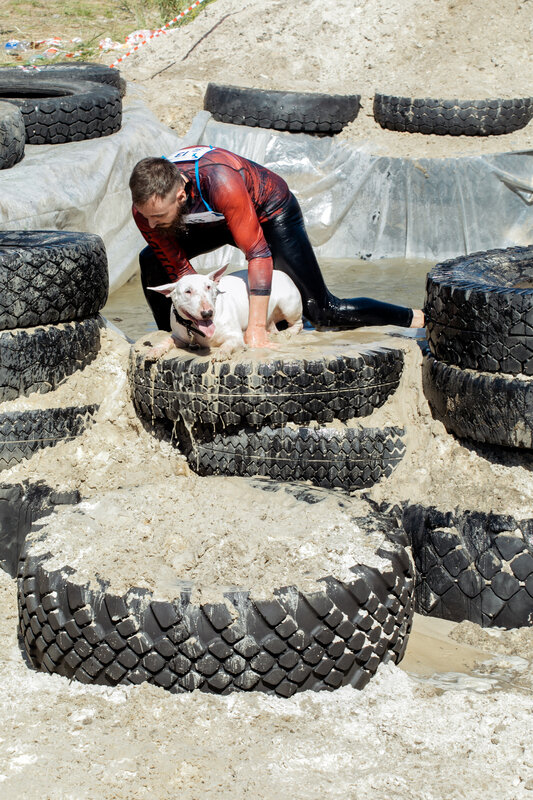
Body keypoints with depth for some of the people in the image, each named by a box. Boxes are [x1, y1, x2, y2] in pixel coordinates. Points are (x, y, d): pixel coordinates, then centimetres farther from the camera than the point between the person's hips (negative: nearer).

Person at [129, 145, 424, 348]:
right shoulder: (146, 206, -27)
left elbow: (258, 252, -40)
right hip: (214, 221, 6)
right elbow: (178, 269, -16)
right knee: (152, 262, -7)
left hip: (270, 210, -6)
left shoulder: (220, 182, -45)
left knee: (322, 311, -11)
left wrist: (256, 330, -41)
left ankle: (417, 319, 3)